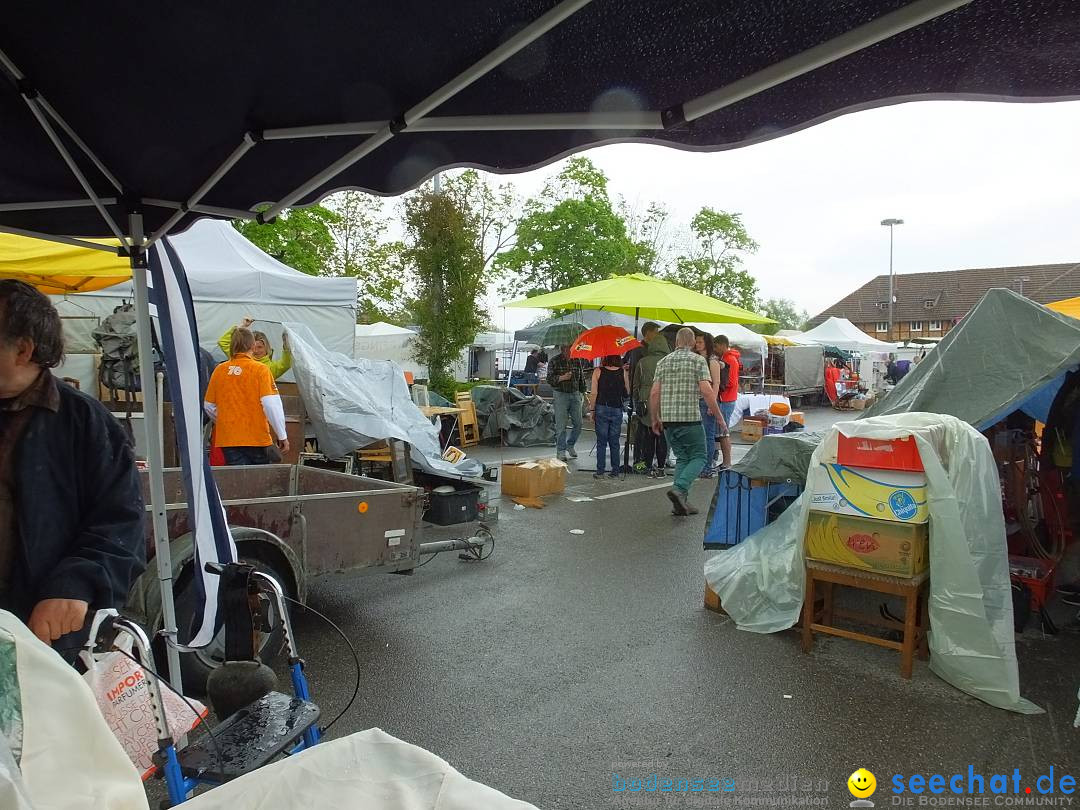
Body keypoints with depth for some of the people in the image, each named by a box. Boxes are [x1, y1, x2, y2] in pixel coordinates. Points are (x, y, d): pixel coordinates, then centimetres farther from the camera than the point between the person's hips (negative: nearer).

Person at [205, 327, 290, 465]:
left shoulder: (219, 370, 4)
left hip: (228, 439, 3)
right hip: (257, 438, -3)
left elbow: (208, 406, 11)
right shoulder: (260, 369, -7)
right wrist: (282, 436, -8)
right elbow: (271, 404, -14)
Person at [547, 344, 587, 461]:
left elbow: (581, 377, 19)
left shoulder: (577, 361, 8)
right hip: (561, 395, -4)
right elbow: (549, 379, -7)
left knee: (578, 423, 3)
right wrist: (562, 378, -22)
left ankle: (570, 445, 25)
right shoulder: (554, 361, -3)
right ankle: (561, 451, 7)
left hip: (575, 394, 4)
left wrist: (583, 391, 15)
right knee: (561, 425, -4)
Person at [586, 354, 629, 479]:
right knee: (614, 443, 11)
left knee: (601, 442, 5)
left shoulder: (598, 371, -6)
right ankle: (615, 471, 14)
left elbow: (593, 393, -7)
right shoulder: (623, 372, -2)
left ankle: (600, 471, 5)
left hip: (601, 409, -1)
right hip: (617, 409, 2)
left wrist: (591, 409, 1)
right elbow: (627, 393, 3)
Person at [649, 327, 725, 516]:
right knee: (698, 457, 7)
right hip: (690, 418, -5)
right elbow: (706, 391, -11)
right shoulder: (698, 360, -2)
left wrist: (655, 419, 15)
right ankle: (679, 489, -15)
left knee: (682, 458, 15)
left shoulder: (663, 362, 11)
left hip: (667, 419, 5)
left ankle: (681, 503, 9)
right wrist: (719, 416, -4)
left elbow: (654, 393, 6)